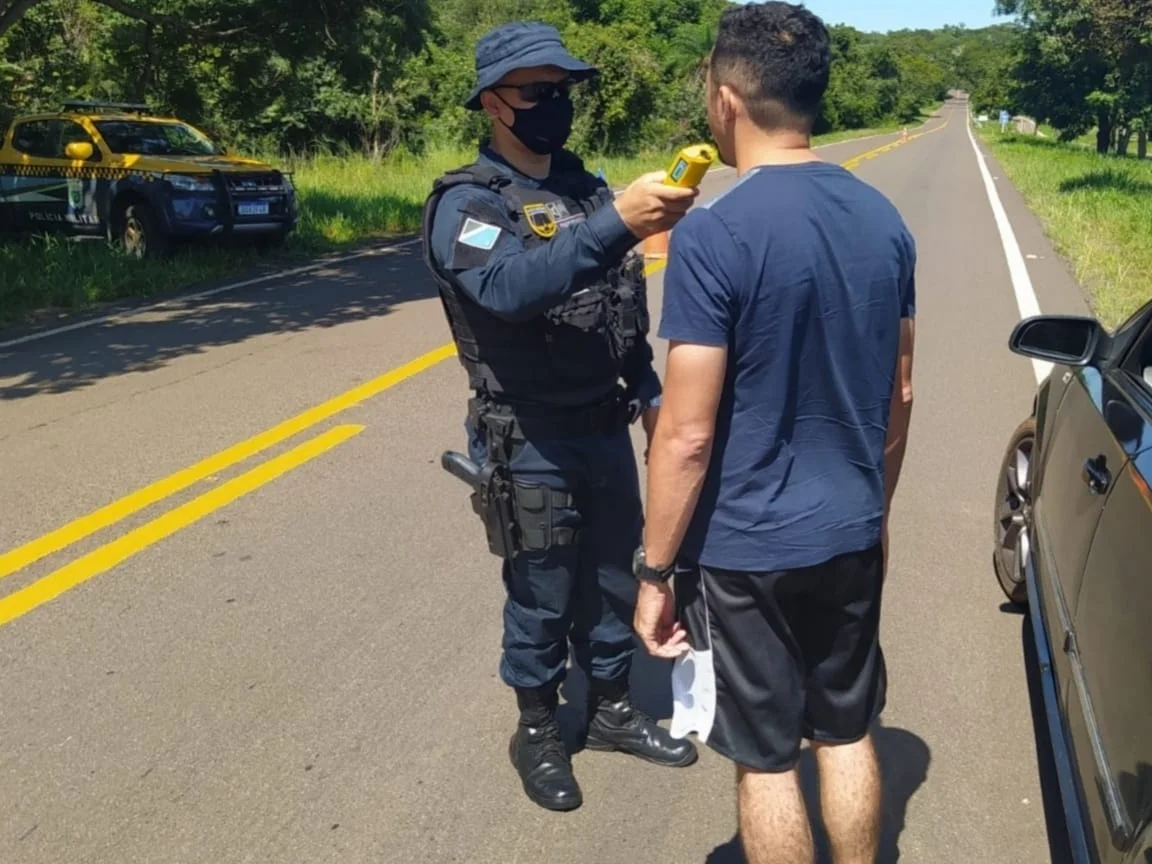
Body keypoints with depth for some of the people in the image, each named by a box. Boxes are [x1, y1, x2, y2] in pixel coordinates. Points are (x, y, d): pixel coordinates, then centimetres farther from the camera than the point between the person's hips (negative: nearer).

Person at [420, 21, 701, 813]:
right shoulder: (466, 204, -14)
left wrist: (648, 391, 15)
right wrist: (616, 224, -46)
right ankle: (538, 731, 29)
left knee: (611, 579, 17)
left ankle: (613, 708, 37)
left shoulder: (587, 189, 8)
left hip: (606, 430, 6)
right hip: (532, 444, -6)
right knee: (541, 597, 8)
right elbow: (510, 286, -36)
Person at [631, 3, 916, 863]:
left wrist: (655, 572, -9)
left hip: (745, 548, -6)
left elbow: (688, 435, -20)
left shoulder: (712, 235, -20)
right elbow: (900, 393, 9)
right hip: (850, 534, 6)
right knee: (848, 733, 22)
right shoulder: (883, 219, 1)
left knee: (767, 759, 12)